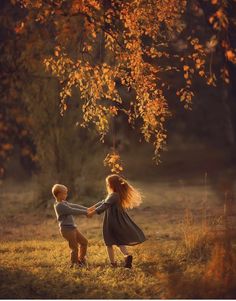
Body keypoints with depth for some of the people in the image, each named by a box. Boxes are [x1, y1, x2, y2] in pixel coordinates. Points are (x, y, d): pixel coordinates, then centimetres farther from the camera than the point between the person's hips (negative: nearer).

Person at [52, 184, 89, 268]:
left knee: (84, 242, 17)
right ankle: (74, 263, 15)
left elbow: (74, 206, 15)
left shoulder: (63, 203, 14)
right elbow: (73, 211, -22)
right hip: (67, 229, -10)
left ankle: (81, 260, 31)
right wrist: (85, 212, -17)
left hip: (72, 228, 10)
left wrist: (86, 209, 7)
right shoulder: (59, 206, -19)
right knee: (74, 248, -3)